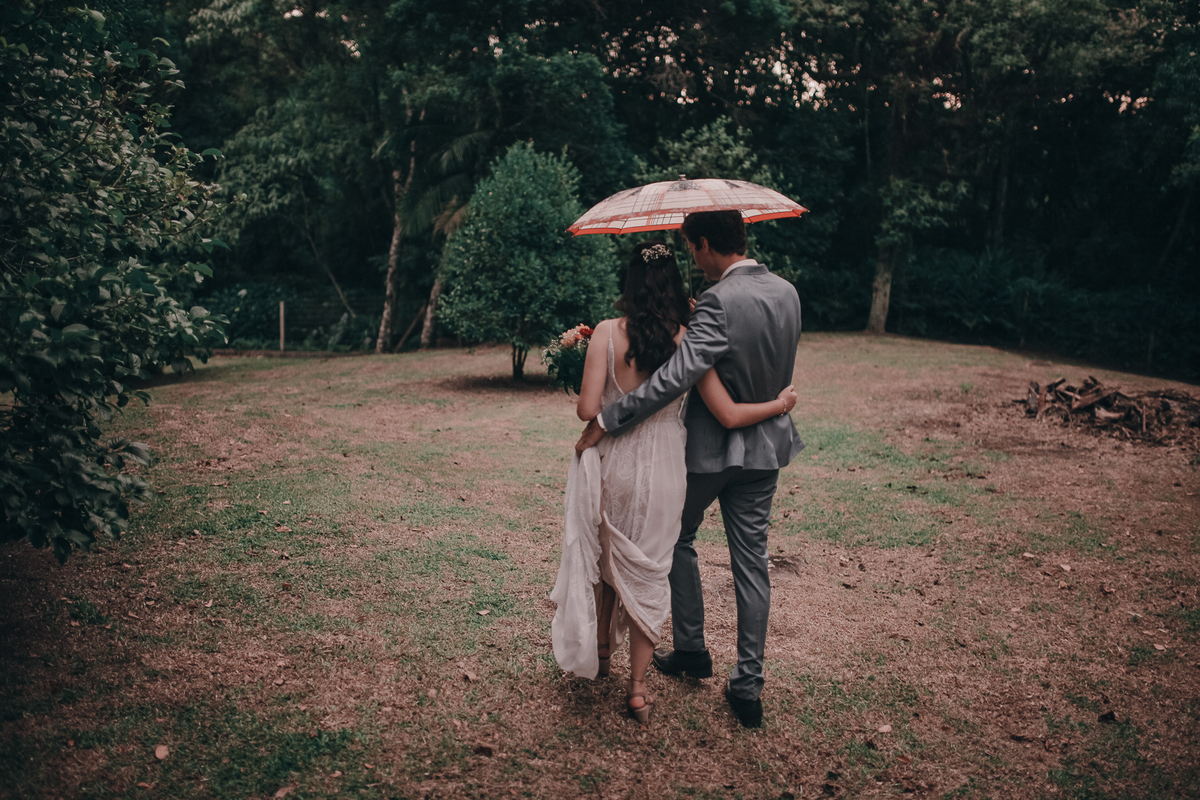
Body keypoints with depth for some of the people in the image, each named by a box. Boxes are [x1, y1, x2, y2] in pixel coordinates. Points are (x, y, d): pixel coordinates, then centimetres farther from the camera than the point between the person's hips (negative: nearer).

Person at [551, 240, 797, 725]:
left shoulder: (607, 333, -12)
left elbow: (587, 410, -17)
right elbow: (730, 415, -9)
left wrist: (583, 397, 7)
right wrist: (781, 404, 8)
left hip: (614, 464, 0)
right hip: (664, 470, 0)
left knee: (608, 558, 24)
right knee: (648, 572, 14)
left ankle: (603, 649, 44)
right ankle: (637, 687, 20)